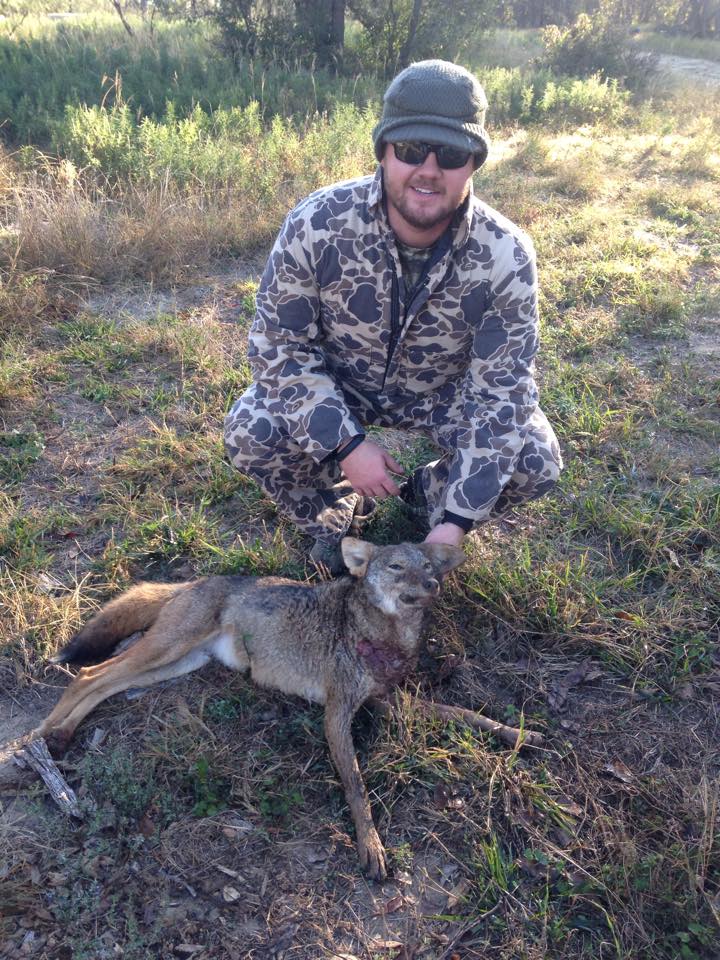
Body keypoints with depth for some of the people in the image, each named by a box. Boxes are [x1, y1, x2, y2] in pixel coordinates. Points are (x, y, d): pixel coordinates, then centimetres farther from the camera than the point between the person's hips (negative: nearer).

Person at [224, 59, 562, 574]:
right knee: (252, 432, -26)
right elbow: (279, 344, -19)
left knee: (535, 461, -20)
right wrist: (346, 443, -29)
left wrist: (455, 522, -30)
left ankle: (429, 497, 13)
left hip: (443, 392, 1)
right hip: (335, 384, 0)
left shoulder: (507, 258, -25)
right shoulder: (316, 224, -26)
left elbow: (501, 393, -23)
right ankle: (334, 514, 7)